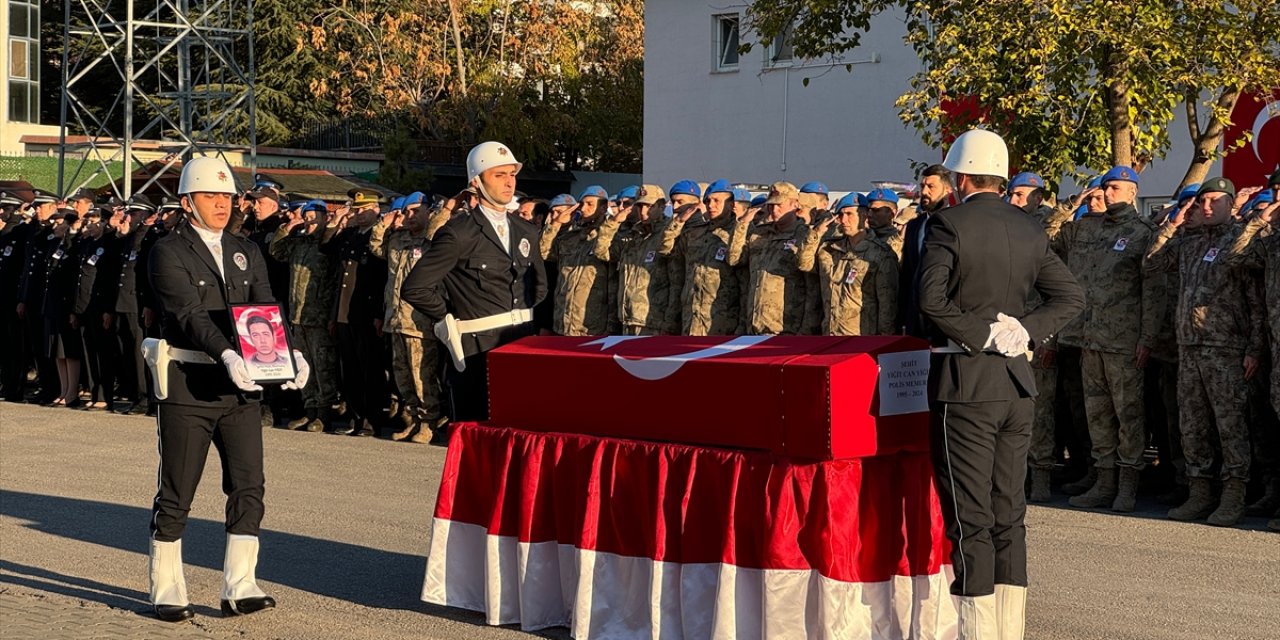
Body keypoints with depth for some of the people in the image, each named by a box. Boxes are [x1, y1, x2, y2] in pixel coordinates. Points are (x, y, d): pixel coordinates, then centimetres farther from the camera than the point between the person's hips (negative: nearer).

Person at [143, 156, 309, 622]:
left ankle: (239, 589, 2)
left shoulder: (246, 254, 15)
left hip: (239, 384, 5)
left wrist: (288, 353, -13)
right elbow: (189, 315, -18)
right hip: (187, 386, -5)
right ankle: (166, 591, 13)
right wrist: (226, 353, -32)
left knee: (248, 486, -2)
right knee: (176, 493, 3)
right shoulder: (168, 253, -4)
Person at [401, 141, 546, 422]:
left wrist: (524, 314, 13)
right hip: (477, 354, -6)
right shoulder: (459, 234, -8)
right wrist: (451, 321, -4)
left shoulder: (526, 232, 12)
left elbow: (540, 283, 28)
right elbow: (414, 288, -12)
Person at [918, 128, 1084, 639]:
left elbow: (932, 298, -21)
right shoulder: (1029, 230, 9)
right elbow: (1071, 296, 9)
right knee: (1008, 512, 12)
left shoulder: (949, 225, -10)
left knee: (969, 518, -3)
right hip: (1017, 380, 6)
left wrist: (981, 334, -12)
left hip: (965, 382, -6)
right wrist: (1024, 330, 1)